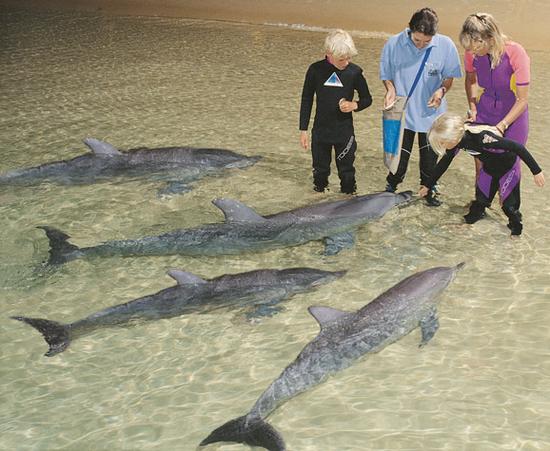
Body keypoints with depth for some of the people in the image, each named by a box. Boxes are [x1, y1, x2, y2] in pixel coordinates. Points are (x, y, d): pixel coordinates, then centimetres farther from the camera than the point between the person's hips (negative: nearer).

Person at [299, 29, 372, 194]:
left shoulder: (354, 72, -9)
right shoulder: (316, 70, -9)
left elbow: (367, 99, 4)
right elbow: (306, 100, 1)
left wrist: (354, 105, -19)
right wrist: (303, 130, 1)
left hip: (344, 132, -1)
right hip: (320, 131, 1)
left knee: (347, 171, 9)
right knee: (320, 170, 16)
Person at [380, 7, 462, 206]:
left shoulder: (445, 46, -14)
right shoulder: (394, 44, -15)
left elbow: (449, 76, -1)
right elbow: (386, 74, -1)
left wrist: (442, 90, -21)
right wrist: (391, 89, -20)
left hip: (431, 113, 1)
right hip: (402, 113, -1)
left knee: (430, 157, 16)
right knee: (399, 155, 9)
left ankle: (428, 190, 39)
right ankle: (391, 188, 35)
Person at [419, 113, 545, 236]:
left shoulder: (482, 138, -43)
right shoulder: (458, 138, -20)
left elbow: (518, 147, -36)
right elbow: (445, 162, -3)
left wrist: (536, 171, -29)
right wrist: (428, 185, 4)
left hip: (508, 169, -6)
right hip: (488, 168, 6)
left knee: (509, 204, 1)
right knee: (481, 197, 12)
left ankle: (516, 228, 25)